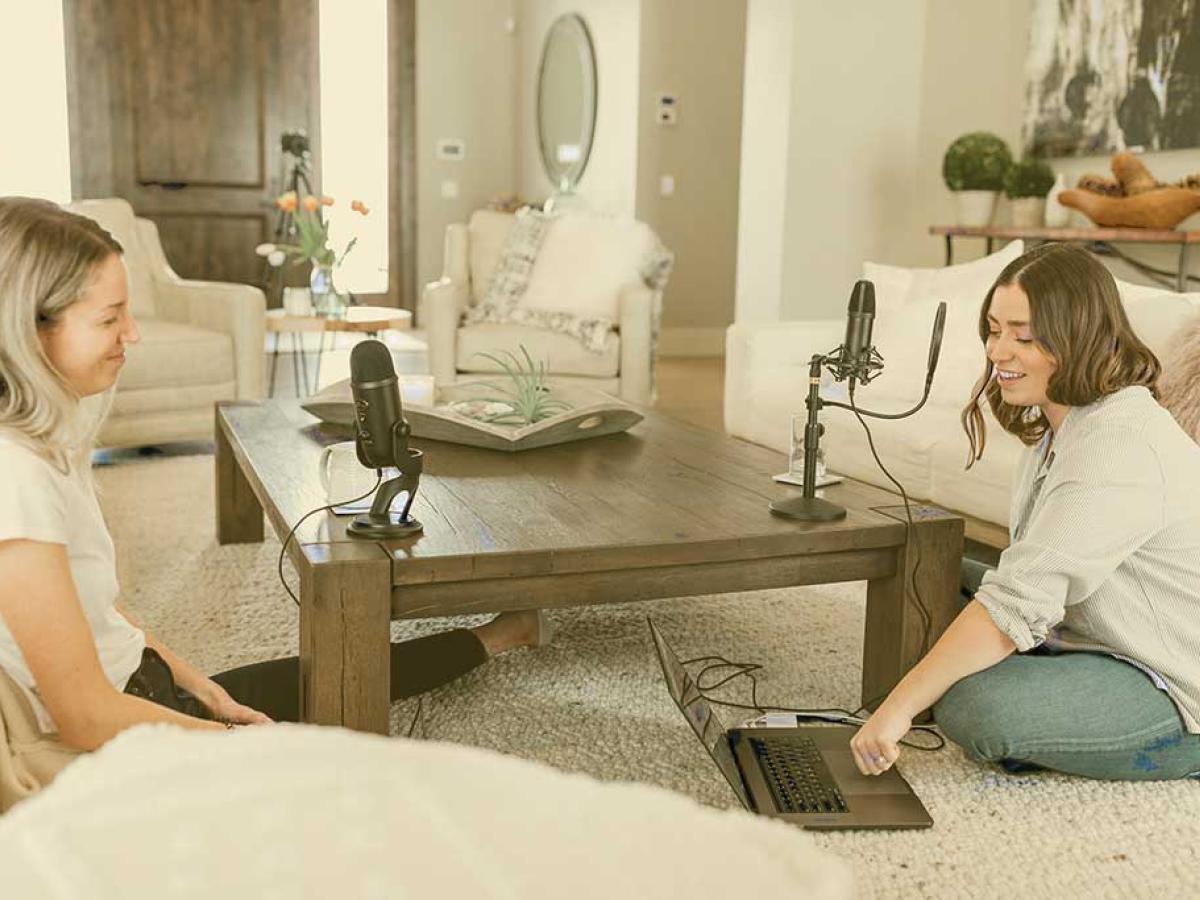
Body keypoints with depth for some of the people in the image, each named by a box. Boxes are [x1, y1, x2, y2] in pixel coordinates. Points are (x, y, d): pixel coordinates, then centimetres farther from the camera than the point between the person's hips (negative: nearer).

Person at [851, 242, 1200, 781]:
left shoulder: (1119, 445, -27)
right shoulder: (1058, 422, 5)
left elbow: (1017, 601, -32)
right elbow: (1030, 579, 9)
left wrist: (901, 704, -30)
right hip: (1100, 638, 10)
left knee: (973, 708, -28)